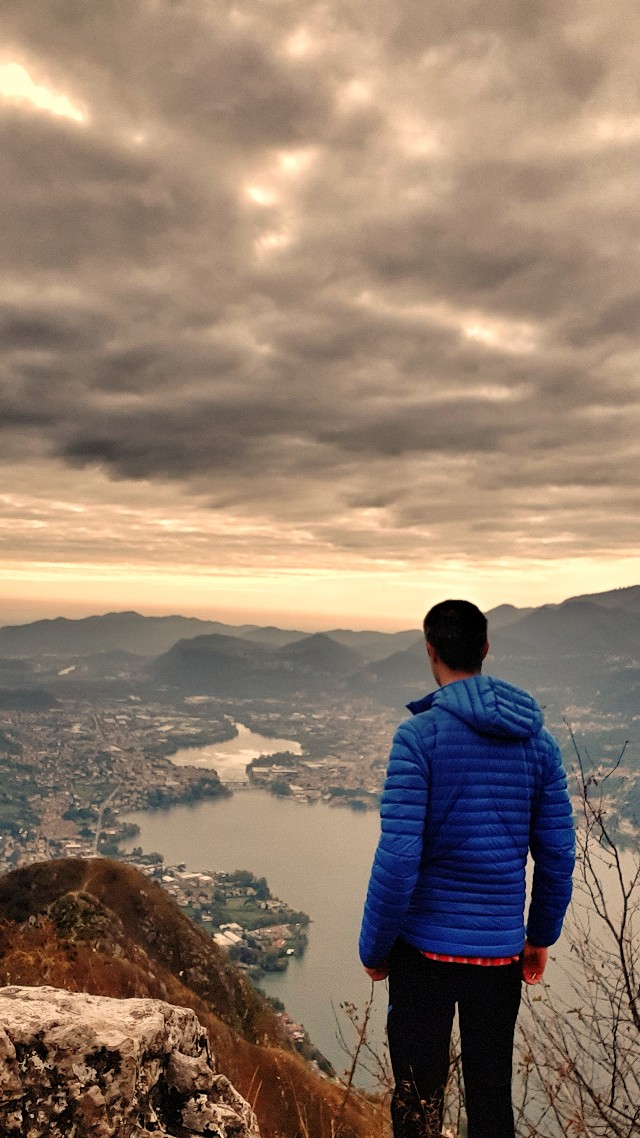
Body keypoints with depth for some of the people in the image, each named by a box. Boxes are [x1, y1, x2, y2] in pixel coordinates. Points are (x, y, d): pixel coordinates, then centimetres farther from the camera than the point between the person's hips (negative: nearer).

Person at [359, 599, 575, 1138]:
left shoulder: (419, 735, -16)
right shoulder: (538, 740, -1)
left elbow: (398, 858, -19)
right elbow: (558, 854, 3)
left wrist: (374, 948, -5)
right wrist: (542, 936, 16)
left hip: (426, 946, -4)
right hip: (501, 950, 4)